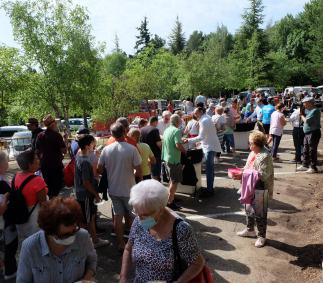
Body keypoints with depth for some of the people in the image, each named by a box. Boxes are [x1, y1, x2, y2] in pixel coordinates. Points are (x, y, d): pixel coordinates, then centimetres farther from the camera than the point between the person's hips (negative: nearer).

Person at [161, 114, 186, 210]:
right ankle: (170, 202, 5)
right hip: (174, 159, -9)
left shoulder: (167, 130, 10)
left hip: (167, 158, 9)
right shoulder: (177, 131, -17)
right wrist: (185, 151, -8)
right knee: (175, 181, 1)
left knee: (172, 179, 22)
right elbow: (178, 145, -27)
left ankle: (171, 197, 33)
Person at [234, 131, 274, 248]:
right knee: (249, 210, 22)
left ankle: (262, 236, 25)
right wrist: (240, 172, -5)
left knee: (260, 214, 6)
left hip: (260, 190, -9)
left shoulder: (265, 156, -22)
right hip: (250, 188, 9)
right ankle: (250, 230, 43)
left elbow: (262, 175, -26)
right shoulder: (252, 153, 4)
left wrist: (243, 176, -29)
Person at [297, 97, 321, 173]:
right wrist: (302, 114, 2)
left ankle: (313, 167, 4)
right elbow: (305, 119, 16)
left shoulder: (315, 110, -16)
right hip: (307, 133, 10)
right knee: (306, 150, 15)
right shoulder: (308, 110, 13)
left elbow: (307, 121, -22)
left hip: (313, 133, -10)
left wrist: (302, 115, -6)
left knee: (312, 150, -4)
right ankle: (305, 165, 25)